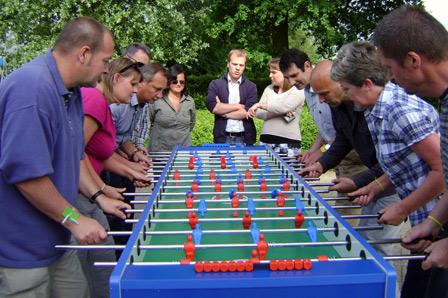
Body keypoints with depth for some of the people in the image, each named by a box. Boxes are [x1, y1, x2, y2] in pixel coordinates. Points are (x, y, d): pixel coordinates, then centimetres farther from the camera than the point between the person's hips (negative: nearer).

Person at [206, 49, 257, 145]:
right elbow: (211, 106, -11)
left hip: (244, 139, 0)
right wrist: (238, 106, -8)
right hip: (222, 138, 0)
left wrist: (222, 111, -6)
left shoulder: (251, 87, 4)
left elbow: (248, 112, -9)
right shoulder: (215, 84, 5)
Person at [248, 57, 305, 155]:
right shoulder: (269, 89, 13)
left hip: (288, 141, -4)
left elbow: (283, 107, -19)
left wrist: (260, 105, -13)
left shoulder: (298, 91, -2)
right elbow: (259, 113, 4)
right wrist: (281, 113, -11)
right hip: (266, 139, 5)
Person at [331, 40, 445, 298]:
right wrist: (376, 186, 10)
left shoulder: (403, 111, -21)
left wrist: (402, 210, -14)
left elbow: (442, 169, -22)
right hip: (426, 221, 9)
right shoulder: (376, 113, 9)